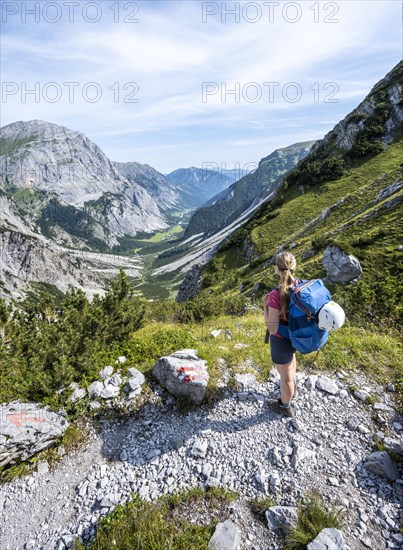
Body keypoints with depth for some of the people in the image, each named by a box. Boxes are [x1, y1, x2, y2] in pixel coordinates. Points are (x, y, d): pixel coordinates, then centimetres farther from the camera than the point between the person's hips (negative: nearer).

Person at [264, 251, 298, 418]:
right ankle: (291, 391, 67)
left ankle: (285, 407, 47)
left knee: (285, 377, 19)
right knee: (291, 366, 37)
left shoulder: (275, 295, -35)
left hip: (281, 340, -8)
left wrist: (265, 305, -19)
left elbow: (272, 328, -27)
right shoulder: (299, 284, -13)